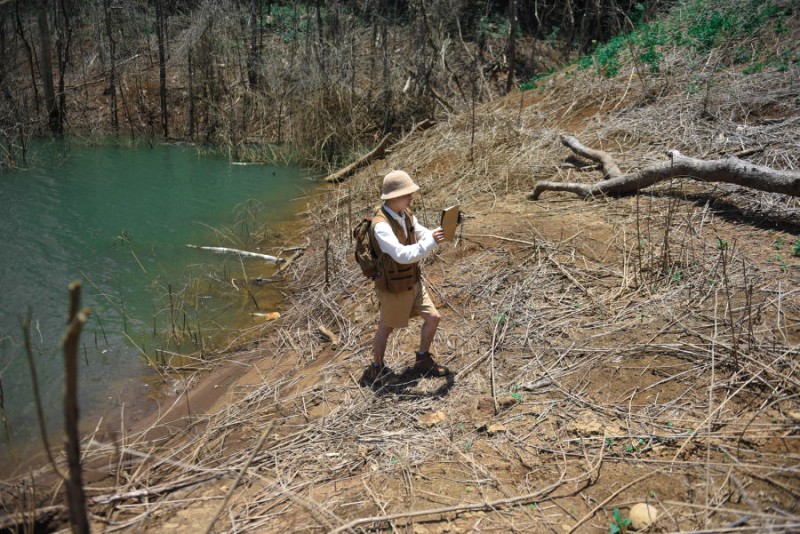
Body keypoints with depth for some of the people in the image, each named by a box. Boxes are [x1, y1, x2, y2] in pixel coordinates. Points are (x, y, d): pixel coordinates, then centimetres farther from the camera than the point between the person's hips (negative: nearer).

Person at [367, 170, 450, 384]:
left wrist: (440, 232, -14)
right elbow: (402, 255, -38)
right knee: (386, 328, 12)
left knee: (433, 318, 11)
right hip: (393, 287, -7)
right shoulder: (381, 225, -30)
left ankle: (423, 361, 33)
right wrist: (431, 242, -39)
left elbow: (424, 235, 6)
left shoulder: (406, 213, -3)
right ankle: (377, 368, 36)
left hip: (413, 282, 8)